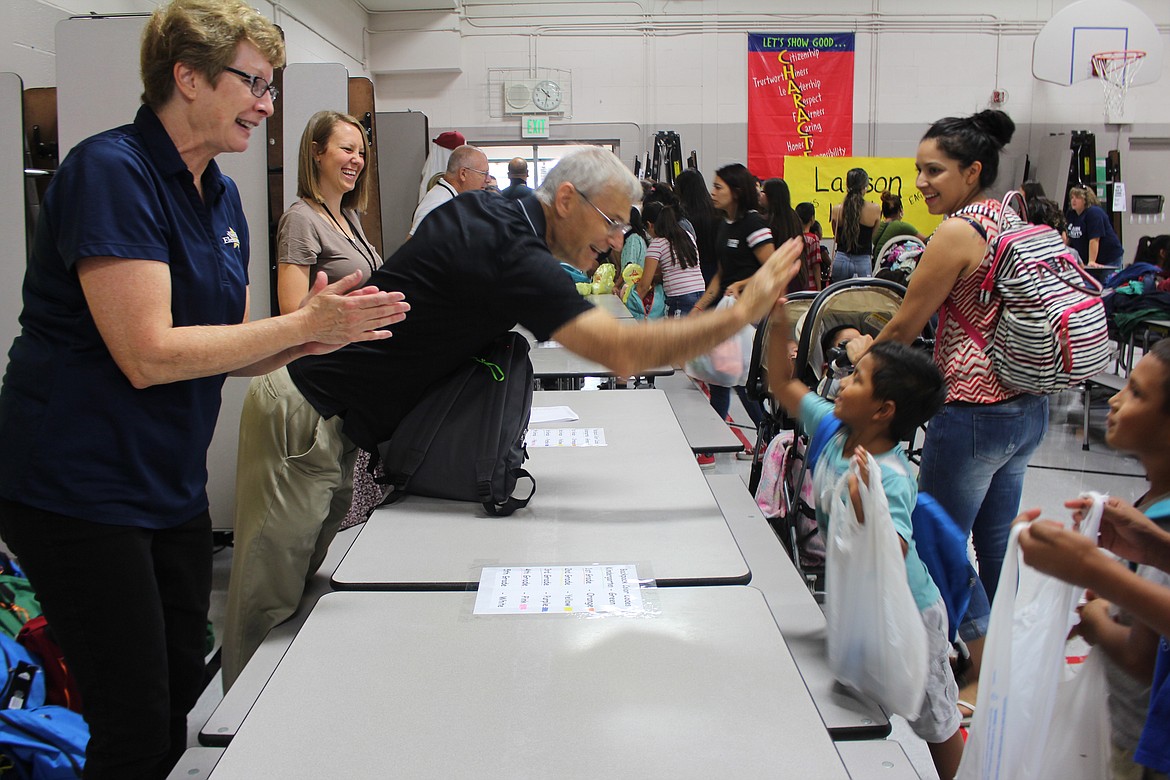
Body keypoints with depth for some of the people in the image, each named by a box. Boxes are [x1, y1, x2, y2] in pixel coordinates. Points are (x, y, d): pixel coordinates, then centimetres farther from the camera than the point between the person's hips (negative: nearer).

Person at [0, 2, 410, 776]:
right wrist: (303, 324, -19)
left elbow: (229, 351, 11)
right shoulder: (112, 170, -17)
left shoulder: (222, 195, 9)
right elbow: (149, 355, -24)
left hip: (172, 486, 9)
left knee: (180, 695, 16)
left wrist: (315, 333, -9)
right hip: (79, 491, -8)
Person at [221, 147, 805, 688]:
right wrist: (743, 313, -23)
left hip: (338, 424, 10)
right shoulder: (512, 254, -24)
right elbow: (624, 352, -31)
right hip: (307, 414, -10)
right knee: (271, 602, -1)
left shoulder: (489, 210, 7)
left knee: (310, 587, 14)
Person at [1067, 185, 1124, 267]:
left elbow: (1094, 239, -24)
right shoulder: (1070, 214, 6)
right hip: (1084, 259, 7)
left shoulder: (1094, 213, -17)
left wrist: (1091, 262, -30)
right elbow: (1067, 237, 12)